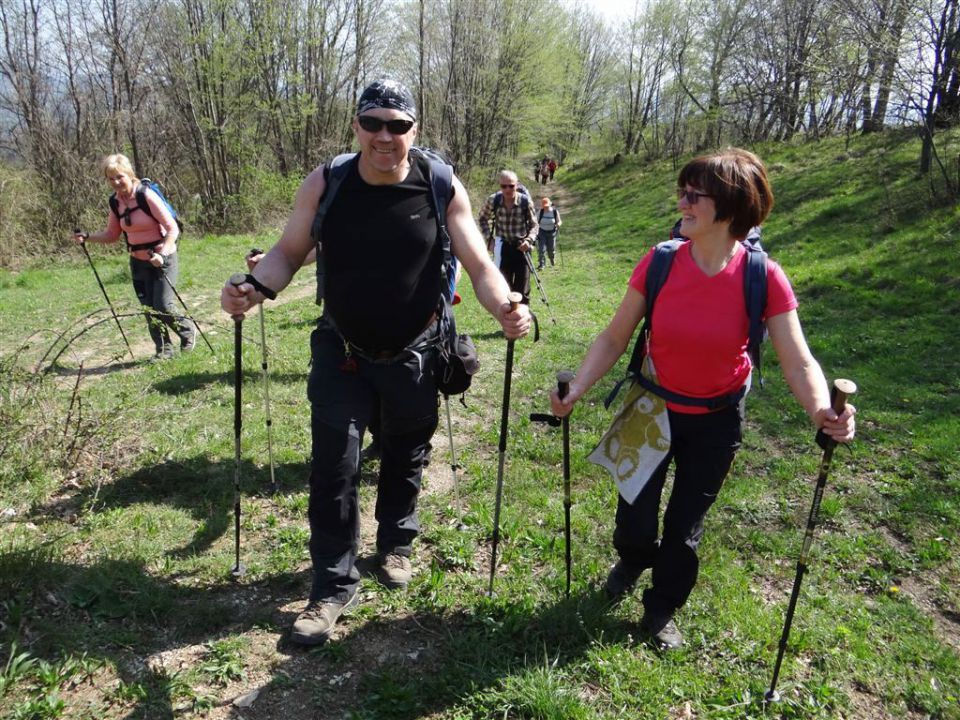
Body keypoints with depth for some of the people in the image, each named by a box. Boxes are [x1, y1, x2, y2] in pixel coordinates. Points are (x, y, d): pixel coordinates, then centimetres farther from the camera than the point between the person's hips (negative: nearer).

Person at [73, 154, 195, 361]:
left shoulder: (147, 196, -17)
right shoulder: (116, 202, 2)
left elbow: (172, 229, -20)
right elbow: (112, 235, 13)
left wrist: (162, 254, -32)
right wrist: (87, 237, -3)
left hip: (163, 258, -6)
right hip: (138, 261, 6)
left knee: (163, 307, -11)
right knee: (148, 309, 7)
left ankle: (187, 331, 18)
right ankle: (163, 350, 21)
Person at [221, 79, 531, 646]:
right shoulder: (325, 185, -10)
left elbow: (479, 265, -12)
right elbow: (289, 252, -3)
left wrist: (504, 307, -33)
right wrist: (256, 287, -24)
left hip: (414, 355, 0)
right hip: (341, 352, 0)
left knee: (405, 459, 18)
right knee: (333, 468, -1)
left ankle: (396, 544, 46)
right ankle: (334, 584, 18)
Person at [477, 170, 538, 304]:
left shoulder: (526, 202, -14)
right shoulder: (493, 201, -11)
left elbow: (534, 225, -1)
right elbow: (482, 219, 9)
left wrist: (529, 240, -18)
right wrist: (488, 236, -1)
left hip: (521, 247, -1)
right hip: (503, 247, 1)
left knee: (522, 289, 2)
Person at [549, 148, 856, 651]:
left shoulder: (763, 279, -18)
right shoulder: (658, 263, -16)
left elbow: (798, 362, -17)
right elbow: (614, 338, -10)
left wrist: (821, 411, -37)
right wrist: (576, 390, -23)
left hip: (716, 422, 0)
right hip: (653, 410, 1)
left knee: (685, 526, 10)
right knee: (634, 518, 5)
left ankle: (661, 611, 39)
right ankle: (634, 559, 45)